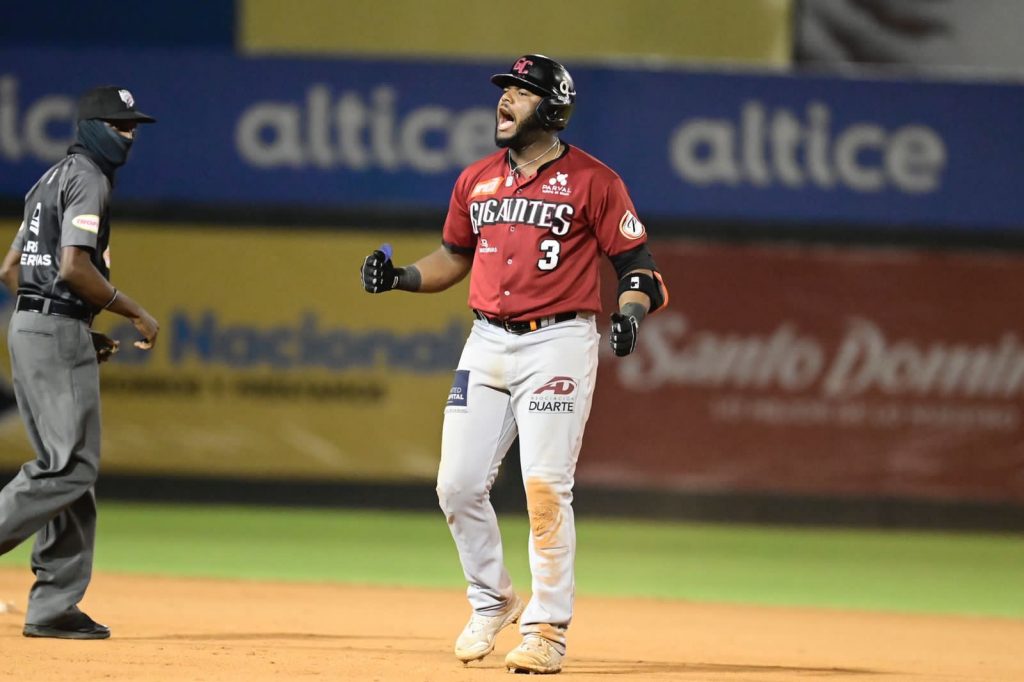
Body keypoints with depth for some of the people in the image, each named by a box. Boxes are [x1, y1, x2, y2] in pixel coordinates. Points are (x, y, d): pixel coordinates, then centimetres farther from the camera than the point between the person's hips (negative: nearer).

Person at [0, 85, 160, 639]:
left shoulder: (52, 179, 21)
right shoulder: (88, 180, -9)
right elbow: (74, 267, -21)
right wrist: (137, 314, -12)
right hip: (59, 331, -10)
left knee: (70, 468, 9)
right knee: (71, 466, -12)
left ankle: (54, 607, 6)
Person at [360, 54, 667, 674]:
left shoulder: (591, 180, -4)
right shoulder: (476, 180, 12)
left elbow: (637, 263, -3)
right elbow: (456, 256, 24)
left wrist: (632, 310, -23)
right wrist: (400, 277, 7)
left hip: (558, 343, -6)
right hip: (487, 343, 6)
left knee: (546, 489, -11)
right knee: (459, 485, 2)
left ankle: (548, 629, -2)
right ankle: (492, 602, 23)